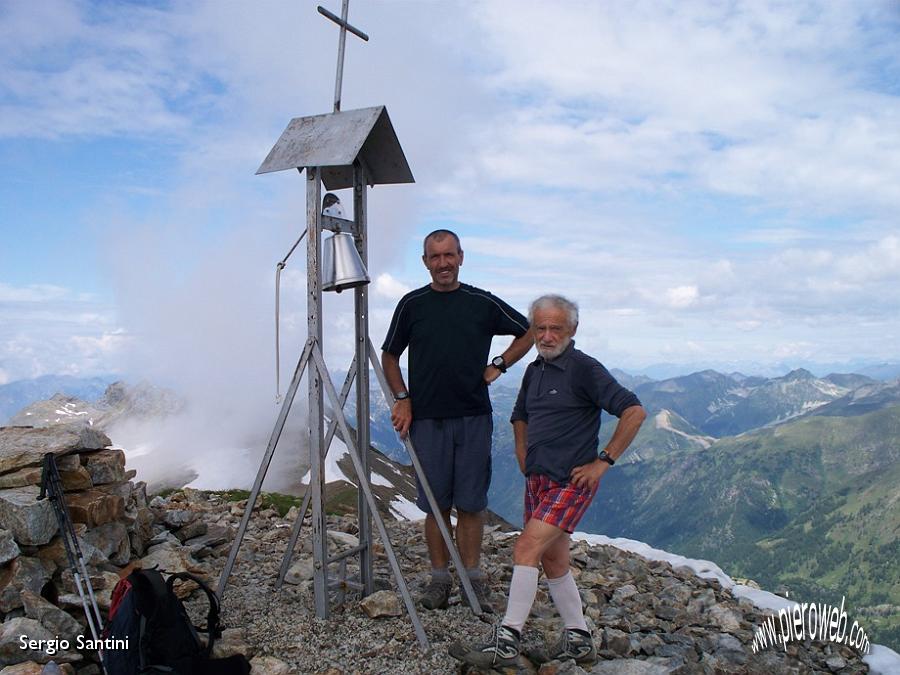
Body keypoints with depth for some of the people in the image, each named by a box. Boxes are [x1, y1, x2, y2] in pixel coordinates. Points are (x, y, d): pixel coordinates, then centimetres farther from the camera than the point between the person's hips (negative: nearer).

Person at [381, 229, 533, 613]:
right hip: (427, 419, 0)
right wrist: (402, 399, 1)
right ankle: (439, 578, 18)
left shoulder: (483, 303, 4)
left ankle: (473, 579, 17)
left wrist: (499, 366, 5)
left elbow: (529, 332, 15)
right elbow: (389, 356, 12)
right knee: (435, 504, 5)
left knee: (470, 504, 4)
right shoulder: (412, 304, 4)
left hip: (474, 418, 0)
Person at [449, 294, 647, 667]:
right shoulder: (534, 371, 13)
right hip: (537, 480, 9)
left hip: (571, 481, -9)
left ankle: (506, 642, -11)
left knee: (527, 548, -16)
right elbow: (521, 416, 30)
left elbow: (634, 412, -17)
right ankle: (579, 640, 26)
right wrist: (523, 455, 17)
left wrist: (603, 461, -15)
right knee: (554, 561, 13)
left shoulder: (584, 368, -12)